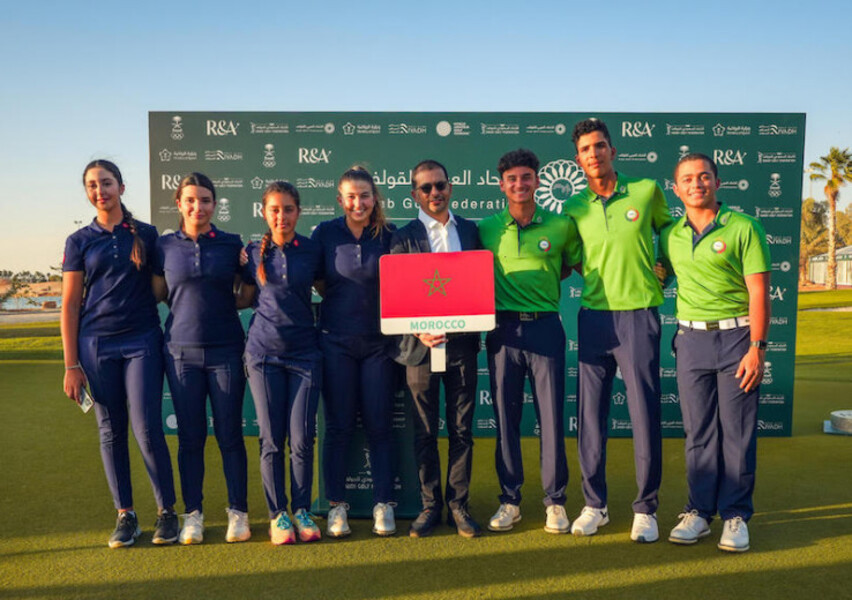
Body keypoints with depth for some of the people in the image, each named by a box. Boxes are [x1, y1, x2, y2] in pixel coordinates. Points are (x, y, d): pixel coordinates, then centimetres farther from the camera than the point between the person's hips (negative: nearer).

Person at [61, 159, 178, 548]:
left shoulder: (147, 235, 6)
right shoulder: (79, 241, 6)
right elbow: (69, 305, 5)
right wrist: (71, 366, 0)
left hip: (142, 341, -1)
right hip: (96, 345, 1)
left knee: (147, 428, -6)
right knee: (111, 431, 6)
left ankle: (166, 510, 9)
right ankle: (125, 515, 18)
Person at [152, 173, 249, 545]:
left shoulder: (231, 244, 4)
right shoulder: (164, 246, 5)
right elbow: (156, 296, 11)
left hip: (226, 350, -1)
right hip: (182, 350, 1)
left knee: (230, 434, 3)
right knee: (190, 436, 6)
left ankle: (238, 511, 16)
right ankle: (193, 513, 20)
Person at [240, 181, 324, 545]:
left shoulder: (312, 251, 2)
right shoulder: (254, 253, 3)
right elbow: (246, 299, 11)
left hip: (304, 353, 0)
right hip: (264, 353, 0)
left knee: (302, 438, -1)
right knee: (271, 439, 3)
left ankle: (302, 511, 17)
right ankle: (277, 515, 18)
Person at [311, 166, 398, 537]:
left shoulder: (389, 235, 0)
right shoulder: (325, 233, 0)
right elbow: (316, 282, 10)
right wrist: (341, 297, -2)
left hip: (378, 341, 0)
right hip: (336, 340, 0)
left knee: (379, 424, 4)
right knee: (339, 425, 5)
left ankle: (384, 504, 15)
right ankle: (337, 505, 17)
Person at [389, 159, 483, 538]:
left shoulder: (471, 230, 10)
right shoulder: (403, 238, 2)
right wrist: (419, 332, -16)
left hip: (462, 344, 2)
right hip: (421, 346, -2)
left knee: (462, 430, 7)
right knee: (425, 432, 8)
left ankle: (458, 505, 20)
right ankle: (430, 505, 21)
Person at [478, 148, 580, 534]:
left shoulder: (561, 226, 3)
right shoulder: (487, 229, 5)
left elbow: (575, 264, 17)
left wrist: (542, 284, 9)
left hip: (545, 327, -1)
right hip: (503, 330, 1)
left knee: (551, 416, 3)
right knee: (505, 417, 7)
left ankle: (555, 501, 17)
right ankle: (510, 500, 20)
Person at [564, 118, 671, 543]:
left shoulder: (646, 191, 2)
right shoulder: (574, 208, 6)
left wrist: (663, 270, 7)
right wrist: (598, 278, 3)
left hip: (639, 316, -2)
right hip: (593, 317, 2)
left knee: (644, 414, 1)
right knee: (590, 414, 5)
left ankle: (646, 508, 15)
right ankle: (594, 504, 19)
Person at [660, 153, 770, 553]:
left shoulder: (743, 227, -4)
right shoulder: (670, 236, 9)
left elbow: (759, 291, -7)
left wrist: (756, 347, -13)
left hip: (736, 336, -3)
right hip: (692, 337, 3)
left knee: (738, 430, 1)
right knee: (698, 431, 8)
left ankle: (735, 516, 12)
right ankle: (699, 512, 17)